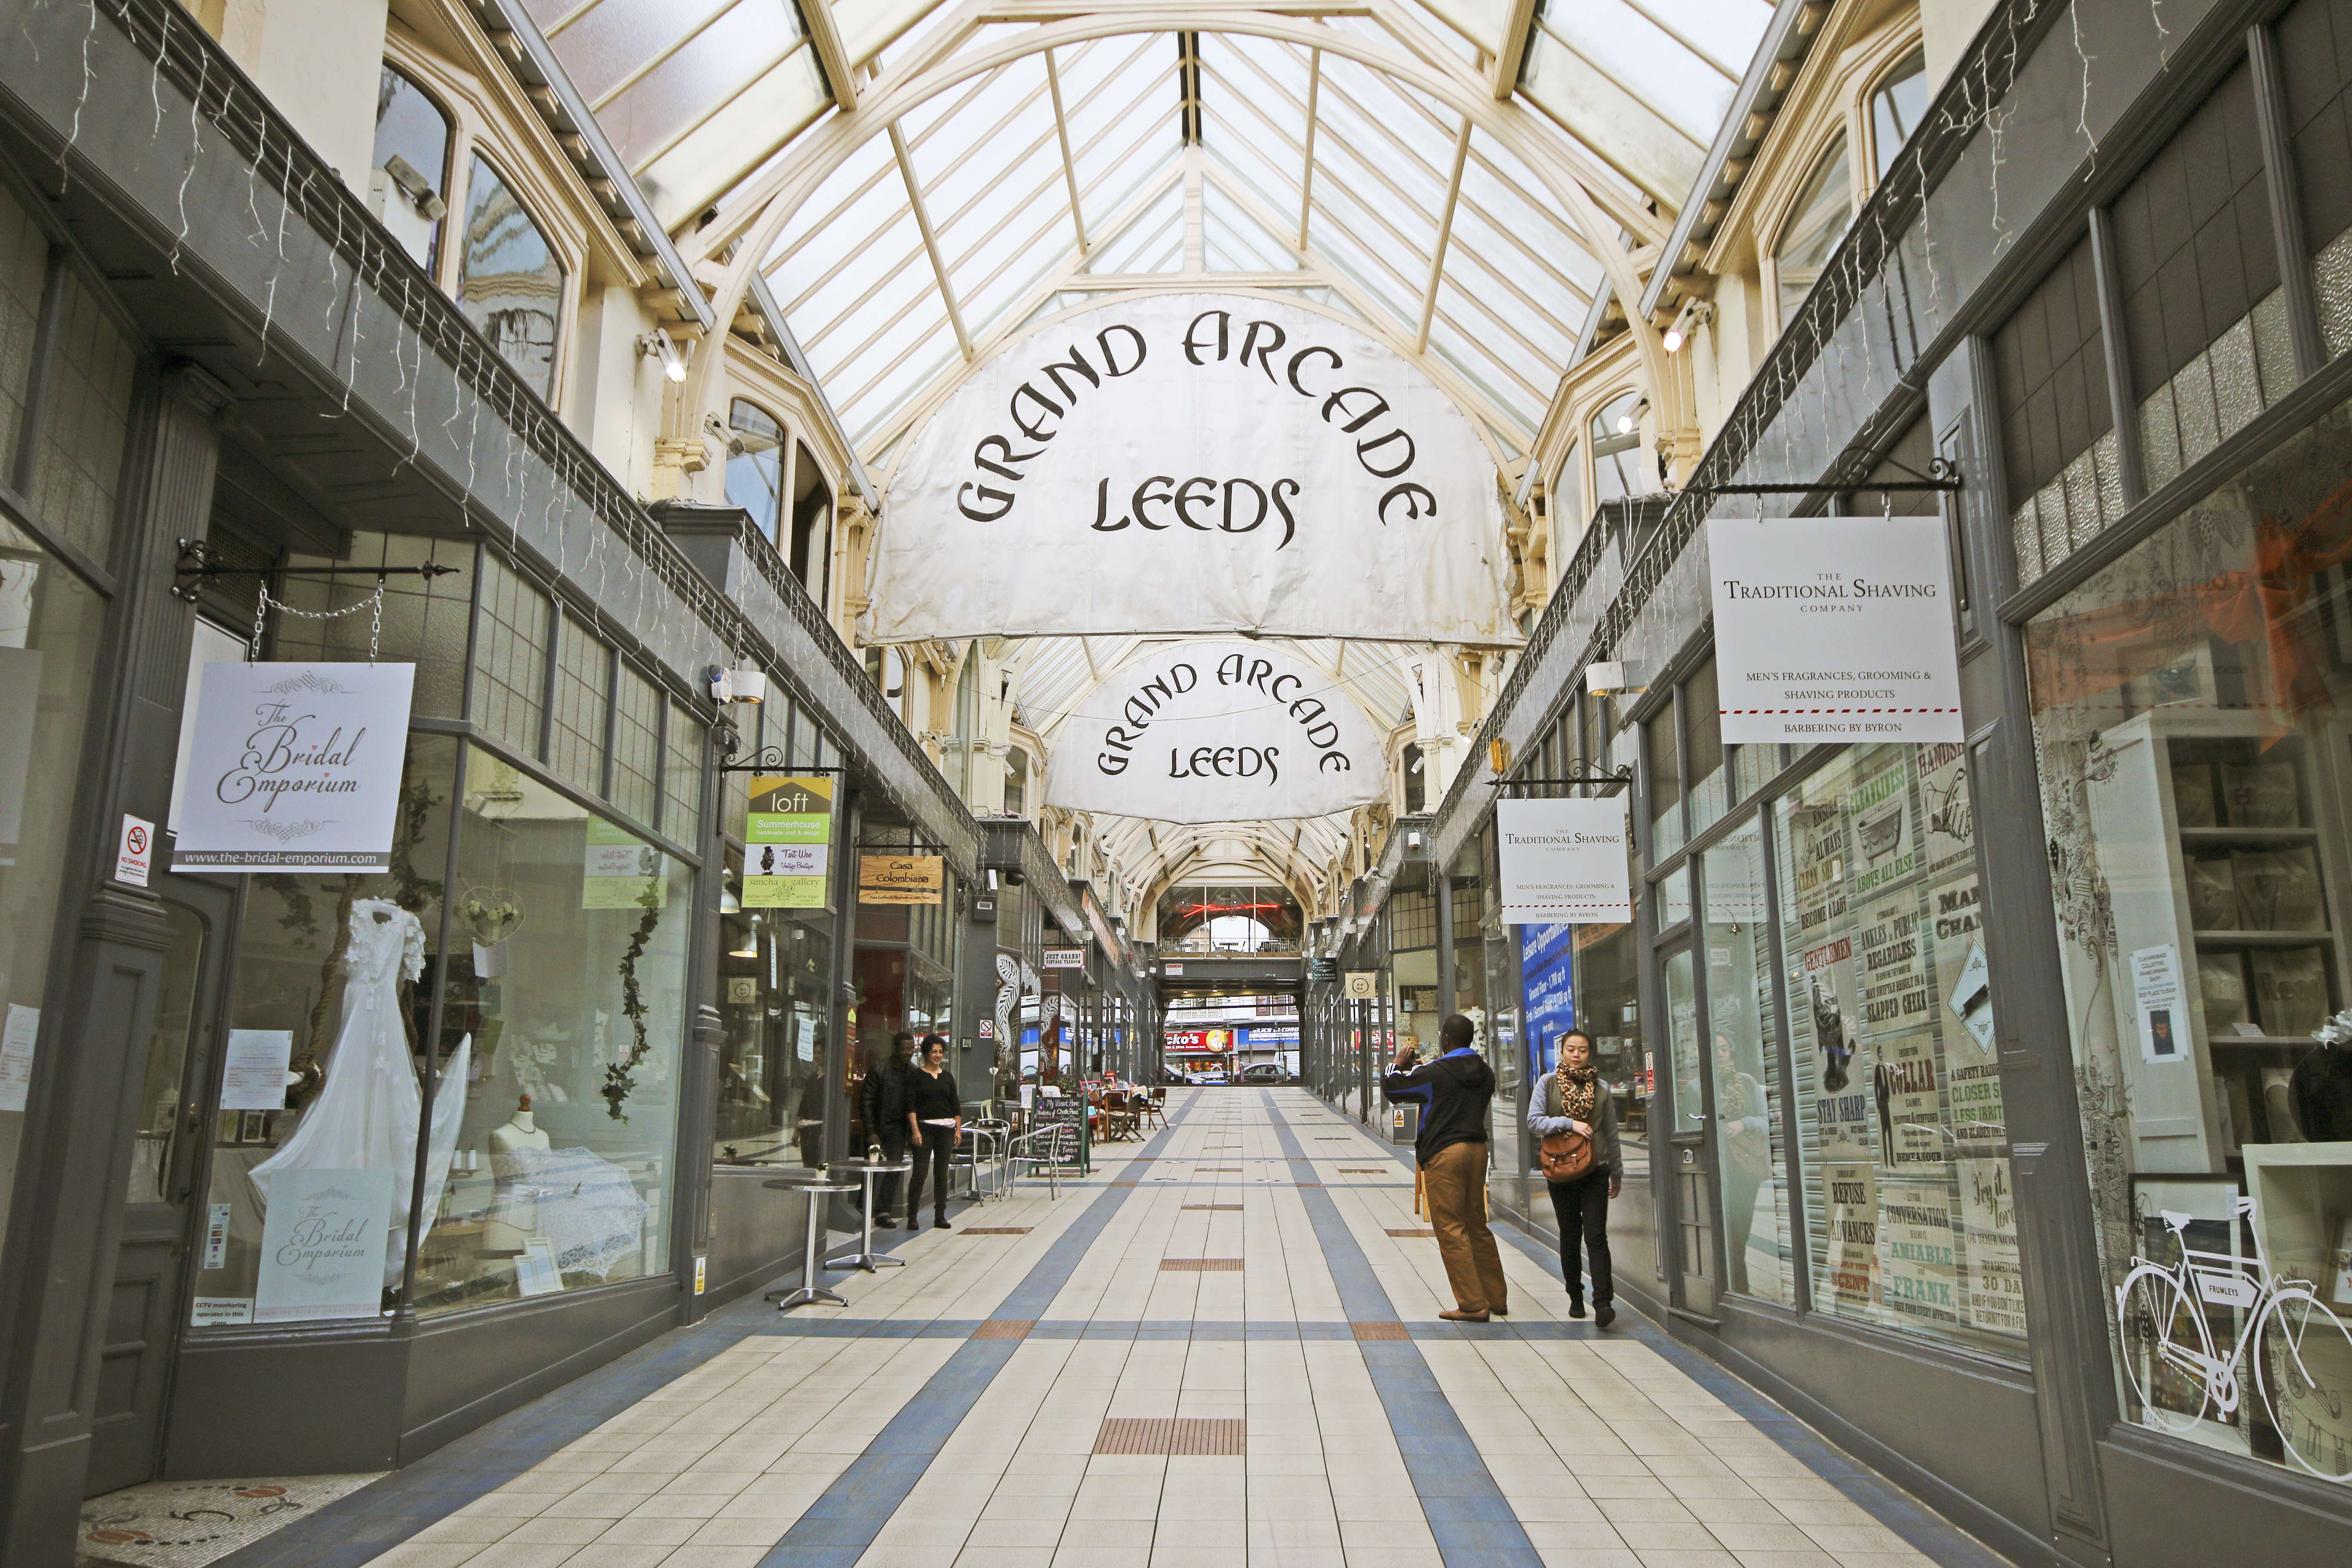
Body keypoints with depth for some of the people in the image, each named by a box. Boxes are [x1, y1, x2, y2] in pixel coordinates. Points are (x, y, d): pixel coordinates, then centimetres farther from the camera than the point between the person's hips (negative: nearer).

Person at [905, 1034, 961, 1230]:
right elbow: (911, 1105, -6)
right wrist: (915, 1130, -14)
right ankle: (912, 1216, 2)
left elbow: (956, 1105, 15)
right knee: (919, 1172, -6)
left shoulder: (947, 1076, 13)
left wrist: (958, 1129, 8)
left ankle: (940, 1216, 11)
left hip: (946, 1128, 4)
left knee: (942, 1173, 5)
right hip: (923, 1127, -4)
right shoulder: (916, 1075, 0)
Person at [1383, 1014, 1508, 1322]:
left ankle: (1473, 1305, -4)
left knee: (1450, 1228, -2)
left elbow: (1390, 1086, -2)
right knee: (1478, 1225, 17)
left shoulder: (1434, 1073, -11)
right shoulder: (1485, 1072, 9)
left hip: (1444, 1152, -7)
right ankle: (1498, 1299, 22)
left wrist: (1399, 1063, 18)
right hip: (1477, 1149, 7)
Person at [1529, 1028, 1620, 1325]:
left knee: (1596, 1236, -9)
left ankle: (1603, 1303, -14)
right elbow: (1534, 1121, -7)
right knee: (1570, 1236, 9)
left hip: (1595, 1171, 0)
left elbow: (1611, 1134, 13)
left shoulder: (1601, 1088, 6)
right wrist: (1570, 1124, -17)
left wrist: (1617, 1174, 18)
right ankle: (1575, 1296, 22)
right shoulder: (1548, 1083, 2)